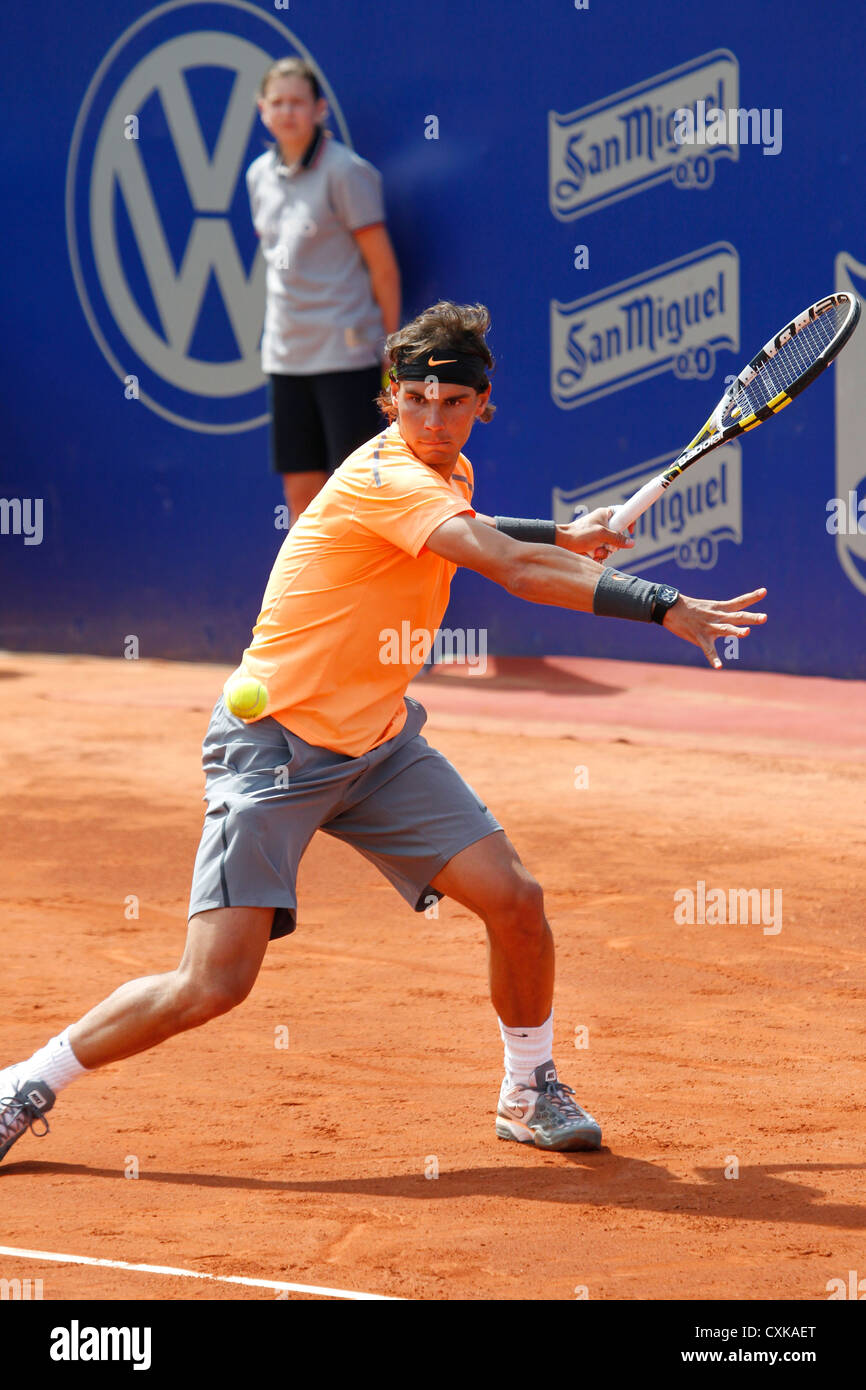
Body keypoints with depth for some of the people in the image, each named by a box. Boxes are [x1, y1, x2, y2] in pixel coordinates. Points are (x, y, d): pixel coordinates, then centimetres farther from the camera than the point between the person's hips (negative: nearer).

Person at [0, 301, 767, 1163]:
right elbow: (513, 569, -36)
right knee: (214, 984, -15)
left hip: (379, 746, 8)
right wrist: (663, 607, -39)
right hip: (274, 743, -8)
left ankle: (530, 1091, 18)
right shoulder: (383, 478, -24)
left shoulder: (447, 474, 5)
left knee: (514, 900, -5)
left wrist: (562, 536, 17)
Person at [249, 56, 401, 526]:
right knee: (300, 491, 7)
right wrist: (282, 335, 14)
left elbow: (382, 265, -7)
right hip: (286, 357, 6)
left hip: (346, 352, -6)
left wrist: (392, 348, -6)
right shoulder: (260, 175, 10)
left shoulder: (344, 171, -9)